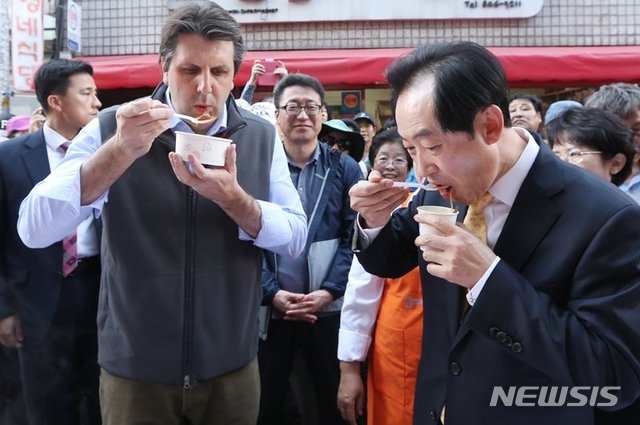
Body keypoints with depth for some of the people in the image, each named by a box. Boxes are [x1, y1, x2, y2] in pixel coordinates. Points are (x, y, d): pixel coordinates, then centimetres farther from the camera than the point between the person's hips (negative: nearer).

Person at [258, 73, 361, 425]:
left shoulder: (345, 169, 2)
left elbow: (355, 238, -3)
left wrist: (329, 291, -13)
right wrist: (272, 292, -13)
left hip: (329, 309, 1)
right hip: (270, 309, 0)